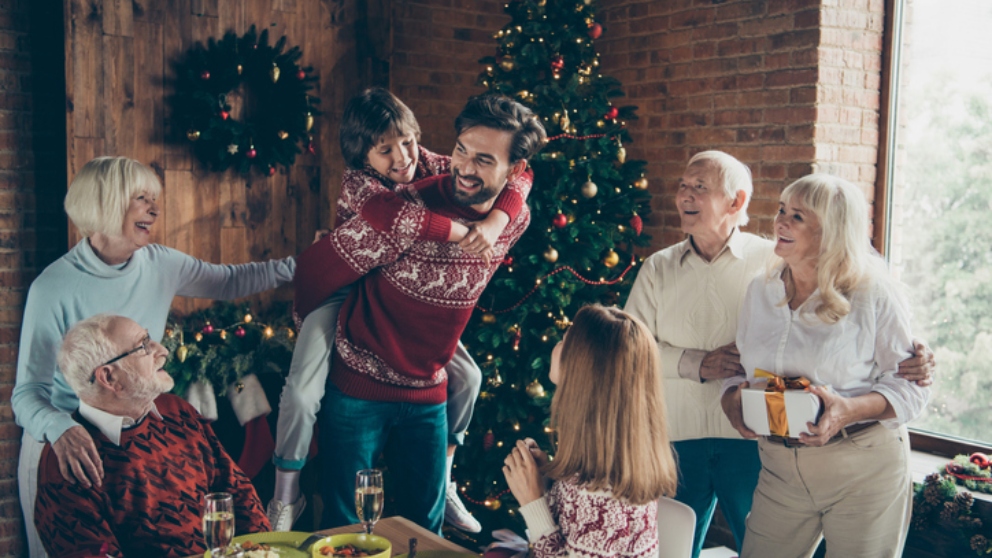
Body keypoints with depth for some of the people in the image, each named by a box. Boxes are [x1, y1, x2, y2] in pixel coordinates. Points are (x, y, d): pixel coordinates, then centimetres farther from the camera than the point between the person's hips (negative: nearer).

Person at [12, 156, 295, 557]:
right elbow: (28, 392, -20)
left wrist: (300, 263, 1)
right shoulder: (54, 288, -20)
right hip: (64, 448, -4)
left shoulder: (159, 264, -5)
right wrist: (61, 431, -41)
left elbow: (229, 282, 10)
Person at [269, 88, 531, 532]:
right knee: (302, 395, -19)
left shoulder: (433, 167, -13)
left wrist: (493, 225, -35)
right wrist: (463, 232, -47)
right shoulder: (357, 183, -26)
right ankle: (285, 499, 7)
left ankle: (442, 483, 20)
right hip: (347, 294, -4)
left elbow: (516, 177, -16)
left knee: (467, 377, -1)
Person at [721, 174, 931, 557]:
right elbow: (740, 365, 15)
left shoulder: (873, 294, -9)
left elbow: (912, 384, -8)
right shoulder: (760, 291, 6)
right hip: (781, 468, 4)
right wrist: (731, 396, -7)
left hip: (863, 471, -4)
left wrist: (850, 410, -24)